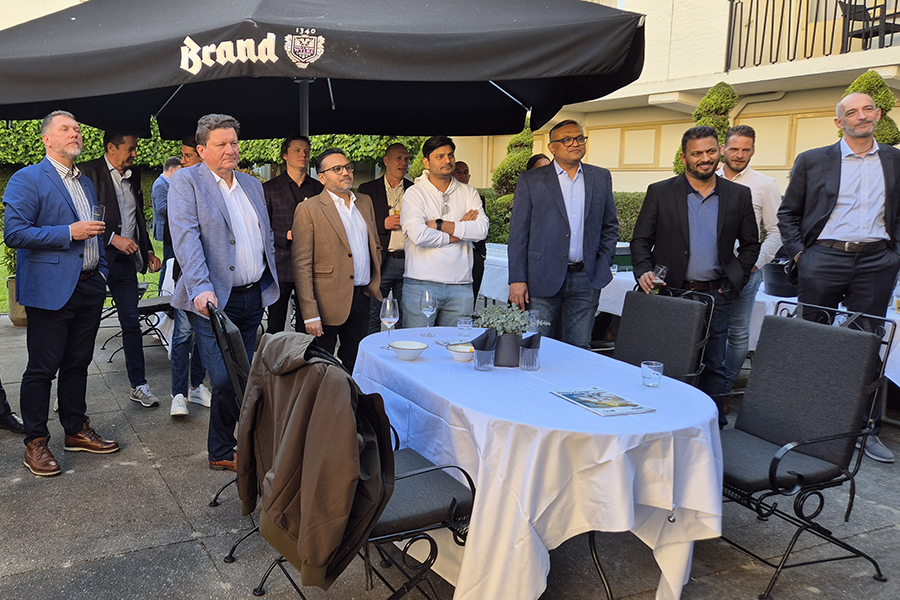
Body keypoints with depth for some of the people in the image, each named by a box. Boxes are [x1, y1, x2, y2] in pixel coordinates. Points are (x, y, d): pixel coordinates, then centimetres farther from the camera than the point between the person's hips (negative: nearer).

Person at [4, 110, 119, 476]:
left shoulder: (86, 183, 18)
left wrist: (102, 270, 16)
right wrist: (68, 232, -18)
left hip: (89, 287, 7)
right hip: (50, 290, -7)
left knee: (78, 364, 14)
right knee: (42, 369, 0)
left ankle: (76, 431, 25)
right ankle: (35, 444, 11)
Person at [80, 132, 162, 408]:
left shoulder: (133, 176, 13)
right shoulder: (89, 172, -8)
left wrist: (148, 251, 17)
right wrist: (112, 238, -20)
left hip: (125, 261, 6)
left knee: (132, 323, 7)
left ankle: (139, 385, 14)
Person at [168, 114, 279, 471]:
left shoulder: (253, 185, 16)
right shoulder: (186, 181, -3)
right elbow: (186, 237, -16)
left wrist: (269, 283, 17)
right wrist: (200, 288, -29)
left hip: (254, 297, 6)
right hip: (215, 299, -6)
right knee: (225, 380, -9)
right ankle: (222, 452, 11)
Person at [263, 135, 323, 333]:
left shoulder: (319, 188, 13)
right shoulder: (269, 188, 5)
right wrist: (287, 236, -12)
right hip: (280, 267, -2)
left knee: (306, 327, 6)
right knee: (275, 328, 1)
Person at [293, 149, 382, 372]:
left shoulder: (365, 202, 12)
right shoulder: (309, 209, -8)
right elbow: (301, 266, -12)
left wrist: (374, 282, 10)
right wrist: (310, 314, -17)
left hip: (362, 298, 6)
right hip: (329, 303, -5)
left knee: (353, 367, 14)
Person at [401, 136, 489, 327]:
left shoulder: (469, 192, 12)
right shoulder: (415, 193, 2)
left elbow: (482, 229, -4)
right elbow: (418, 235, -14)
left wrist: (440, 224, -8)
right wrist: (460, 231, -3)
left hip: (460, 285, 3)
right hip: (421, 284, -3)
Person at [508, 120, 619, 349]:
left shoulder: (601, 178, 11)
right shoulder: (530, 180, 1)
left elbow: (610, 226, 17)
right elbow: (518, 233, -1)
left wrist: (603, 266, 5)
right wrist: (517, 280, -7)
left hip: (585, 280, 3)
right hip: (543, 279, -2)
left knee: (579, 349, 7)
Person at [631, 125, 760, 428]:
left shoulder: (739, 195, 8)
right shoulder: (660, 193, 4)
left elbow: (750, 243, 14)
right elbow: (640, 240, 4)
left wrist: (733, 282, 4)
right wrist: (644, 272, -13)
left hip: (716, 296, 1)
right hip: (671, 293, -1)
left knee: (713, 366, 4)